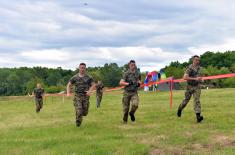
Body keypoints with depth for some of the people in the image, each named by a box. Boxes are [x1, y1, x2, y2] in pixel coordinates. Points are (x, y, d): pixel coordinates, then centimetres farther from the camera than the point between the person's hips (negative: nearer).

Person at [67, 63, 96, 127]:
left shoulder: (88, 77, 3)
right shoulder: (75, 77, 4)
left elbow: (93, 85, 0)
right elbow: (69, 85, 8)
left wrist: (89, 91, -19)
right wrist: (68, 93, -8)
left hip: (85, 96, 1)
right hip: (77, 96, -1)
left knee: (85, 113, 4)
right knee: (79, 111, -15)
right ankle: (78, 123, 4)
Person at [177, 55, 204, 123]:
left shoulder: (198, 67, 7)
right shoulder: (190, 68, -15)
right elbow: (185, 77, -26)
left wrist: (200, 79, 7)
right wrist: (195, 79, -29)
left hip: (197, 86, 4)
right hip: (190, 86, -4)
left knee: (197, 100, -10)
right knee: (186, 100, 12)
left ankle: (198, 116, -18)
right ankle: (180, 108, 43)